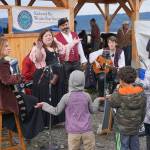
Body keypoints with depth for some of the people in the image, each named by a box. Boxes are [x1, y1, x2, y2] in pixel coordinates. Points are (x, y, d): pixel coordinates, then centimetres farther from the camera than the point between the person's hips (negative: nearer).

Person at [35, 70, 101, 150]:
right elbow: (92, 110, 12)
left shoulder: (66, 97, -8)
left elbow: (56, 111, 0)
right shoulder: (87, 96, -1)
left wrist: (43, 105, 12)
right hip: (87, 130, 2)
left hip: (73, 131, -1)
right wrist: (97, 100, 29)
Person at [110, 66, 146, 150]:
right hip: (135, 127, 5)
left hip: (122, 128, -5)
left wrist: (117, 89, -5)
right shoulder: (141, 92, -5)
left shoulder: (120, 94, -23)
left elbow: (112, 103, -5)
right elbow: (143, 111, 4)